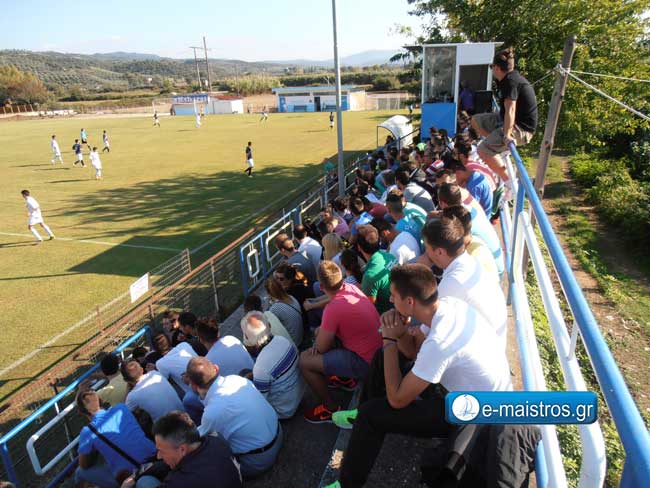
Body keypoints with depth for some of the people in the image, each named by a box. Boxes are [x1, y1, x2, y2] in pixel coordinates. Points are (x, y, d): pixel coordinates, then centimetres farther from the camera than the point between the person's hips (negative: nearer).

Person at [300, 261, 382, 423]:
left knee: (304, 360, -9)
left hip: (366, 363, -9)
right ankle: (346, 378, 29)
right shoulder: (351, 288, -5)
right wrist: (322, 331, 1)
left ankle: (331, 409, 7)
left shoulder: (334, 308, -27)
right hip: (378, 349, 9)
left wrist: (321, 335, 6)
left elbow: (321, 348, -15)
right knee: (321, 331, 20)